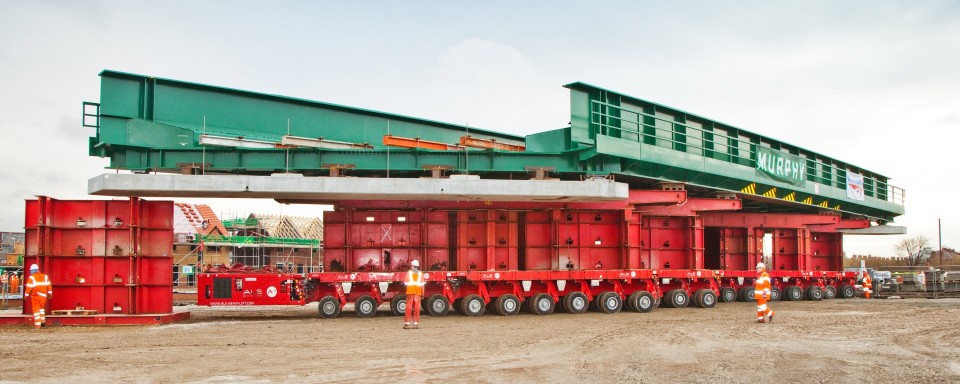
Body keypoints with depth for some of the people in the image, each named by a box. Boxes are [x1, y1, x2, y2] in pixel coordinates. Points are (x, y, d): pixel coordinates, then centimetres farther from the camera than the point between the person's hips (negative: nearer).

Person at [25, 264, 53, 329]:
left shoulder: (31, 277, -4)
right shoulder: (45, 276, 9)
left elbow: (29, 288, -8)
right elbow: (49, 286, 8)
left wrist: (26, 295, 1)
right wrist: (50, 294, 15)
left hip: (35, 296, -4)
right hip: (43, 296, 4)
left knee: (36, 310, 1)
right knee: (41, 307, 24)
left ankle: (37, 325, -2)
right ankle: (43, 321, 16)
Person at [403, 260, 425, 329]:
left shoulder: (409, 272, 3)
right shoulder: (420, 273, 7)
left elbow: (406, 283, 0)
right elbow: (422, 284, 3)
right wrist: (422, 293, 6)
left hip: (410, 291, -1)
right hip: (418, 292, 1)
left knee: (409, 307, 1)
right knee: (417, 307, 2)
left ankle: (407, 323, -1)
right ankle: (416, 323, 0)